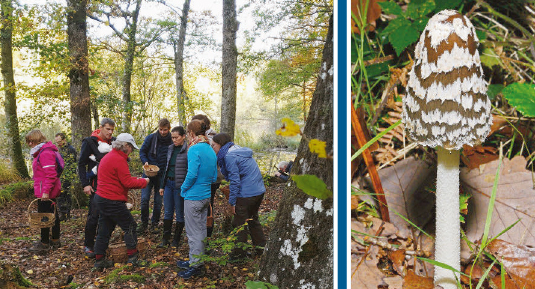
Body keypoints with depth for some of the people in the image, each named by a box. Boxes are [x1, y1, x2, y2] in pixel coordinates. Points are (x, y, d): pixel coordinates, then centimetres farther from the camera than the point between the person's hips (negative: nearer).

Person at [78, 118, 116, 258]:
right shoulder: (90, 142, -5)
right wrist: (85, 184, -13)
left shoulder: (113, 142, 8)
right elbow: (81, 164, -5)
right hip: (96, 185, -5)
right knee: (94, 215, -5)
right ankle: (88, 246, 9)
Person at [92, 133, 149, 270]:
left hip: (101, 198, 10)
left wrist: (135, 179, 13)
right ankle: (133, 257, 9)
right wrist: (143, 182, -5)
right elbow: (127, 182, -18)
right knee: (130, 226, 2)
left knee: (105, 230, 15)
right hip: (112, 201, -10)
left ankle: (99, 260, 22)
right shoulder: (119, 160, -17)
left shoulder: (108, 157, 15)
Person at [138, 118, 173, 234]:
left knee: (158, 201, 7)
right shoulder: (151, 138, -2)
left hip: (162, 175, 0)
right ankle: (144, 222, 15)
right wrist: (145, 162, -12)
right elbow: (142, 151, 6)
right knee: (144, 199, -5)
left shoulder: (171, 142, -4)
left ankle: (155, 223, 24)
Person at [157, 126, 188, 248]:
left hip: (180, 185, -6)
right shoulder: (170, 148, 9)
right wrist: (162, 185, 16)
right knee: (167, 212, 13)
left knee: (179, 214, 7)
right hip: (169, 183, 7)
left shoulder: (188, 150, -13)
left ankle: (176, 240, 21)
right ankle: (165, 239, 24)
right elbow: (166, 168, 16)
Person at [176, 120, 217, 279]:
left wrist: (183, 189, -7)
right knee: (201, 230, 18)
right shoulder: (210, 150, 9)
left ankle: (195, 266, 12)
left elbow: (191, 174, -23)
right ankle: (196, 261, 32)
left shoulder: (194, 150, -17)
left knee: (194, 233, 2)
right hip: (206, 196, 9)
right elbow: (214, 177, 12)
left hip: (194, 197, -8)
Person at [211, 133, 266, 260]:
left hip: (246, 194, -9)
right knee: (253, 220, 23)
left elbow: (235, 180, -17)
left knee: (239, 223, 4)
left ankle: (238, 254, 14)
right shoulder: (238, 150, 14)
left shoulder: (229, 156, -15)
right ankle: (261, 248, 31)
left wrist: (232, 202, -11)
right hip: (259, 191, 10)